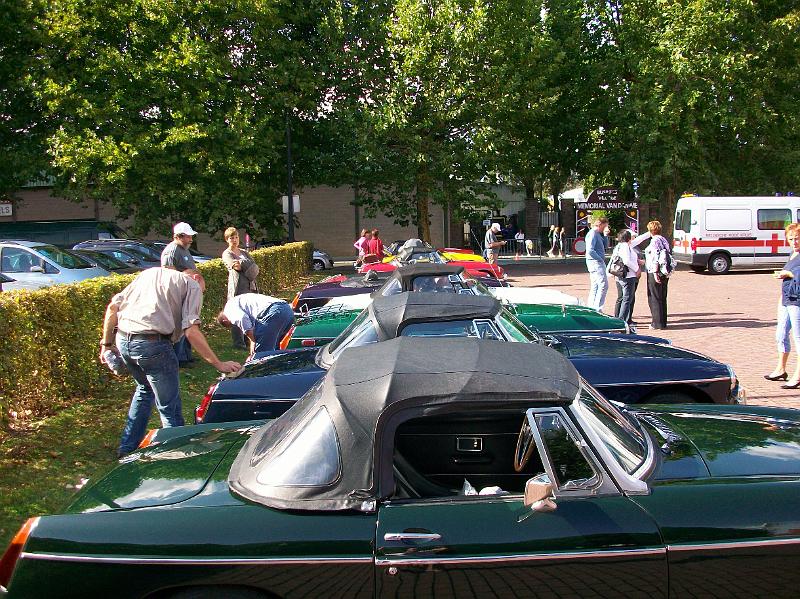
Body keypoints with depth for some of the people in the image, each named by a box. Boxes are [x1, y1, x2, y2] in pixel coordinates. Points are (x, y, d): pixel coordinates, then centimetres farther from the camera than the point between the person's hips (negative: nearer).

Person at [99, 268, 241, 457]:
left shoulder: (150, 273, 27)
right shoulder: (192, 285, 8)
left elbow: (113, 306, 19)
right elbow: (191, 331, -7)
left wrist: (106, 343, 26)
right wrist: (219, 364, -4)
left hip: (122, 340, 7)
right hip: (152, 343, -7)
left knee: (145, 388, 31)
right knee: (170, 409, 6)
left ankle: (127, 449, 37)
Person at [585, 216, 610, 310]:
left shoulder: (597, 234, 18)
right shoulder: (592, 234, -13)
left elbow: (605, 246, 21)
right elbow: (590, 250, -22)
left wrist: (605, 235, 9)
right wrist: (600, 259, -17)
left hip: (597, 263, 11)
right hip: (596, 263, -11)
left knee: (595, 287, 13)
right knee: (603, 285, -13)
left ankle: (590, 308, 17)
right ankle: (597, 309, -15)